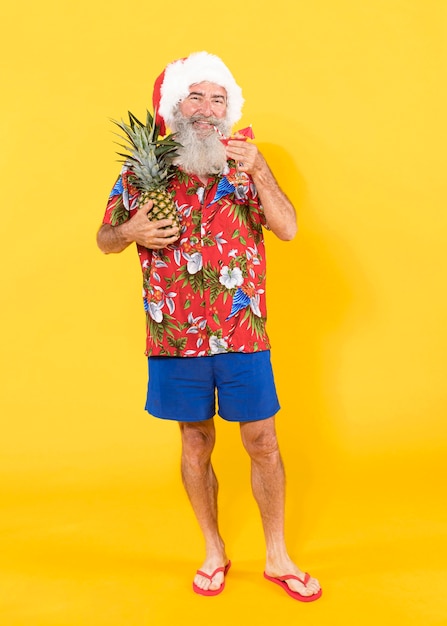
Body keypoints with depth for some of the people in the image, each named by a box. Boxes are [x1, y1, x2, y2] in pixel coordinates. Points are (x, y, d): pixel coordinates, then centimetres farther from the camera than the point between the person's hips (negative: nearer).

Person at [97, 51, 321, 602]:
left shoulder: (245, 168, 4)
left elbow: (288, 229, -7)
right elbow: (104, 239, 10)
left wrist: (259, 170, -19)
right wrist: (130, 232, -12)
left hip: (243, 334, 0)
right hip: (176, 337, 0)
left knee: (263, 444, 7)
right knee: (196, 444, 13)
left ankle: (277, 558, 29)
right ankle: (213, 551, 36)